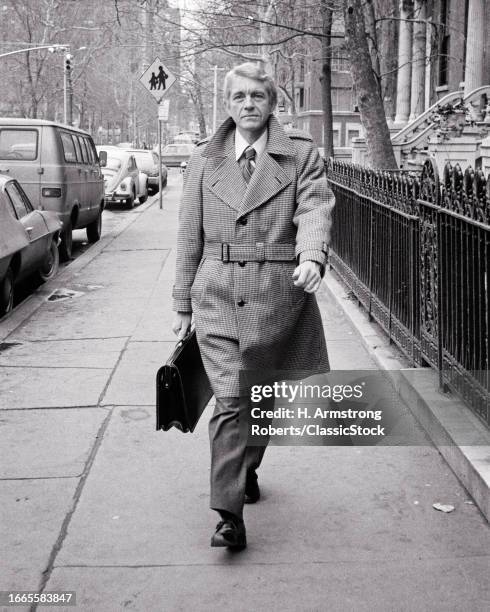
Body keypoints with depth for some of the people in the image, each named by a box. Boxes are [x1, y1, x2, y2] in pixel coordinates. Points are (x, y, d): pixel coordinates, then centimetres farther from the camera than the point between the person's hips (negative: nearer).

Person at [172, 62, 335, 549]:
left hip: (278, 294, 0)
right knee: (230, 400, -9)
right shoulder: (204, 159, 10)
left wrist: (312, 258, -32)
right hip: (217, 294, 0)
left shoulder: (301, 155, 4)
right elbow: (190, 235, 11)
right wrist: (182, 303, 11)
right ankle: (229, 516, -8)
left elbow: (315, 210, -11)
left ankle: (247, 469, 41)